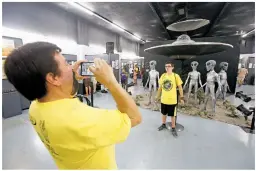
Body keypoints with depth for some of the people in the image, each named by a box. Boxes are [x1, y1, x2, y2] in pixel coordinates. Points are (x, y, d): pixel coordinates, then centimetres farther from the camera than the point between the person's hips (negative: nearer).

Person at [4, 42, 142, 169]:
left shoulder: (35, 107, -16)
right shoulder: (78, 120, -44)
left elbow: (57, 97, 8)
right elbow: (135, 117, -35)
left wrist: (72, 78, -6)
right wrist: (110, 81, -34)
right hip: (98, 167, -6)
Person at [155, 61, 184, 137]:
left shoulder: (176, 76, -10)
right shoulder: (163, 75, 1)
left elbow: (180, 87, -5)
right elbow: (160, 87, 9)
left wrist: (182, 98, -8)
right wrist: (158, 96, 11)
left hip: (172, 100, -4)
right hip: (163, 99, 4)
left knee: (172, 115, 9)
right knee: (164, 113, 19)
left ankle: (173, 128, 27)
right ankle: (163, 124, 40)